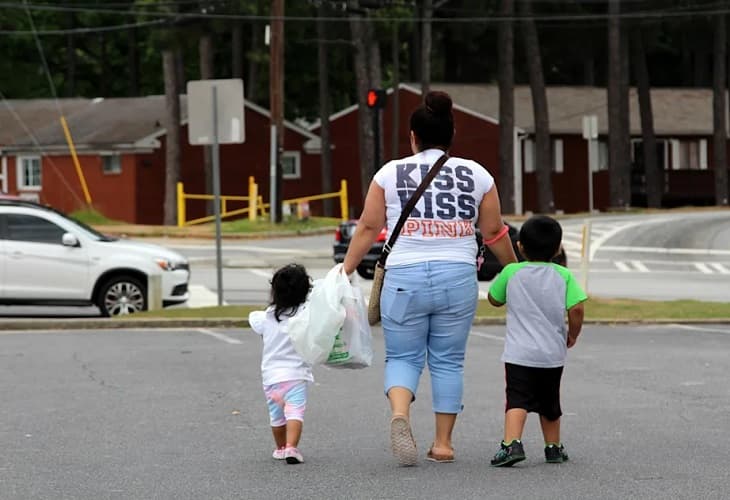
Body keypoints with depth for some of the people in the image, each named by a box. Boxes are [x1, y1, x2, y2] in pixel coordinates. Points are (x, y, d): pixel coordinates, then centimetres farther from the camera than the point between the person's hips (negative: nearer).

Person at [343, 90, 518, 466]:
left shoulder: (391, 173, 3)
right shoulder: (476, 174, 7)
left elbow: (368, 227, 3)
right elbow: (494, 232, 10)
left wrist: (346, 270, 11)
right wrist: (514, 270, 24)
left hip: (404, 277, -1)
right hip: (458, 278, 1)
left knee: (402, 357, 9)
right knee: (448, 361, 12)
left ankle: (399, 414, -19)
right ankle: (443, 443, 11)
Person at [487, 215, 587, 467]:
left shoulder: (511, 272, -2)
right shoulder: (563, 276, 0)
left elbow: (494, 299, 12)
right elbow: (576, 308, -8)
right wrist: (573, 334, 8)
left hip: (519, 353, -3)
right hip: (553, 354, 3)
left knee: (517, 400, -11)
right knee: (550, 403, 20)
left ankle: (512, 443, -31)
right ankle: (553, 447, 30)